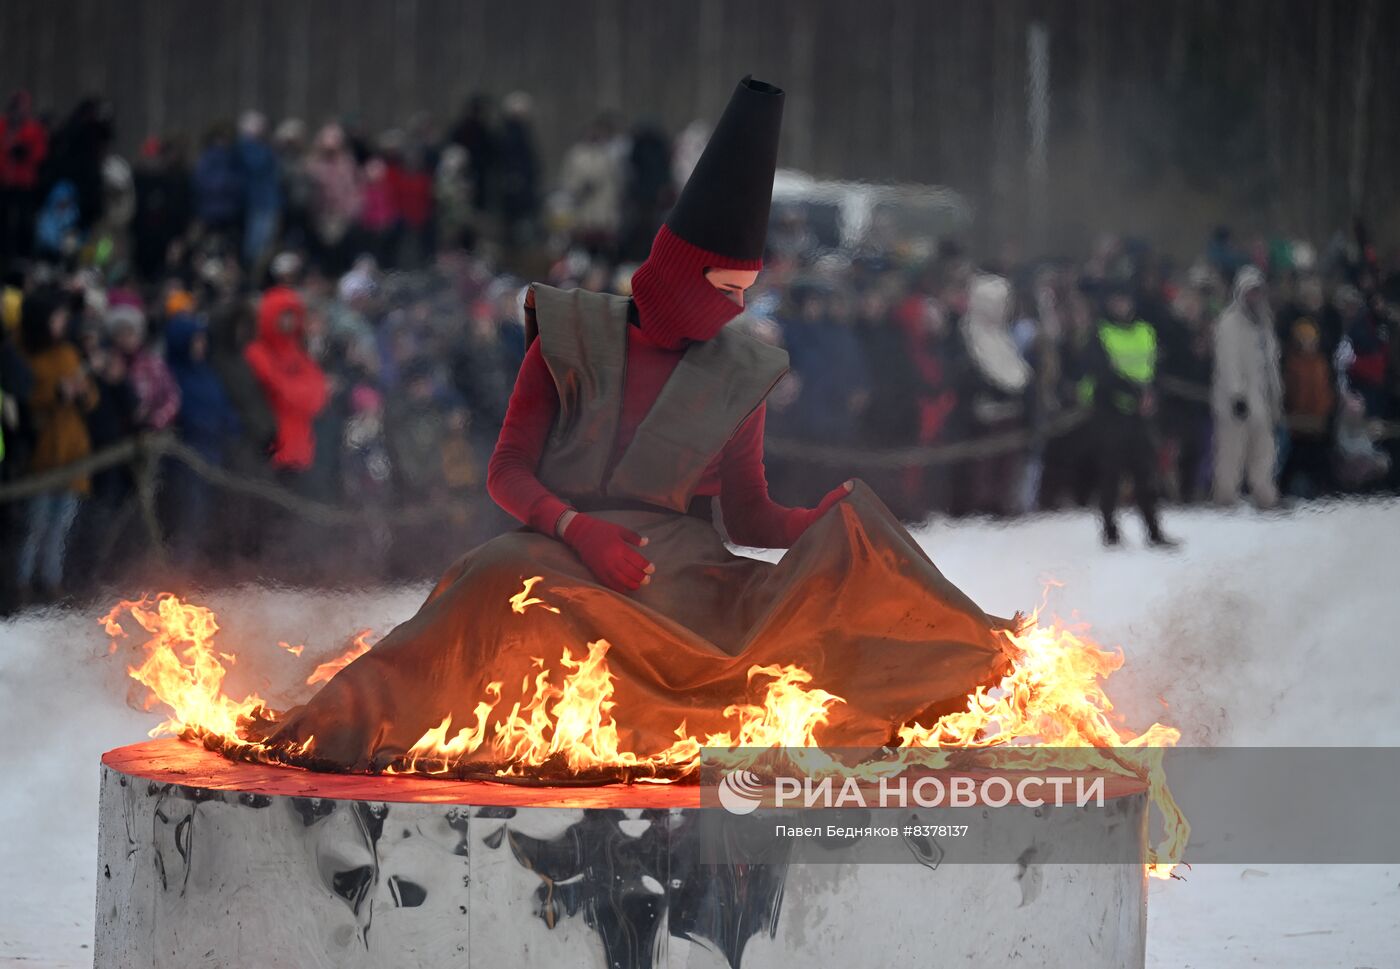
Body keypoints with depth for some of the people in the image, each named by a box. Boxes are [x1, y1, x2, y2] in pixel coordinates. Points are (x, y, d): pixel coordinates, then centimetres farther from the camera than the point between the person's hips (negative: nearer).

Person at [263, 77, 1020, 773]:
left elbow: (749, 517, 12)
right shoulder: (572, 339, 4)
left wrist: (830, 521, -9)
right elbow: (508, 472, 1)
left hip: (681, 570, 3)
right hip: (568, 553, -3)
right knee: (505, 580, -38)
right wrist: (578, 529, -20)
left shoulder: (739, 374, 11)